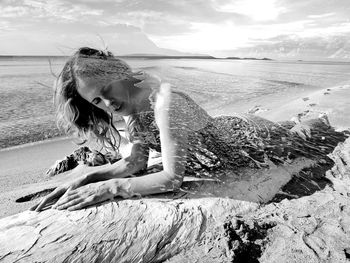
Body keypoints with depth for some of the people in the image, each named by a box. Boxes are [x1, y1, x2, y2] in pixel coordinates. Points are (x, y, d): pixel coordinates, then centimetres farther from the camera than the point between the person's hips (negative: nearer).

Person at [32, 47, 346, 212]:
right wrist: (85, 177, -19)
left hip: (244, 138, -6)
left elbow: (172, 178, -39)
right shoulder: (131, 107, -13)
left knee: (293, 136, 26)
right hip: (227, 129, 6)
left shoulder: (164, 101, -40)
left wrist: (108, 187, -39)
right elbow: (135, 162, -10)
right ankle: (298, 122, 63)